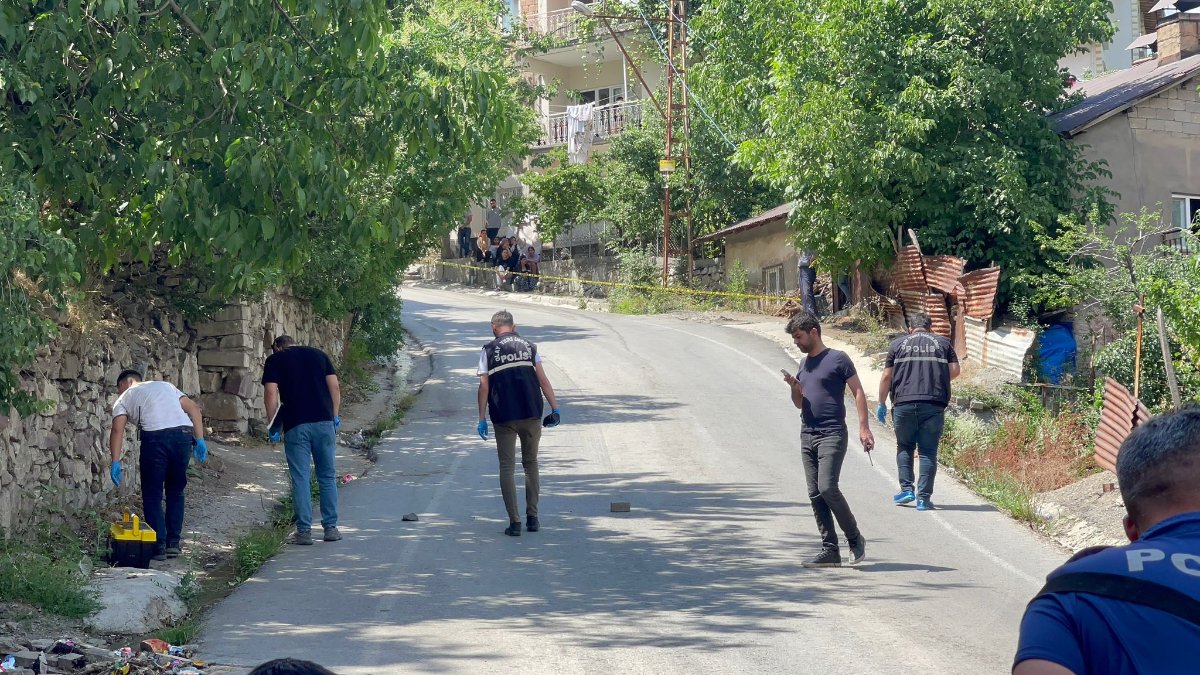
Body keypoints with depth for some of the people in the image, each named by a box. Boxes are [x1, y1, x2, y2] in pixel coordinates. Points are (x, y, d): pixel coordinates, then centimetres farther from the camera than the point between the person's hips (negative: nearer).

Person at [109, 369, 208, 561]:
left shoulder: (124, 399, 20)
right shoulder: (166, 386, 31)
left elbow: (118, 430, 3)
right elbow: (193, 408, 19)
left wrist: (115, 462, -1)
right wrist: (199, 440, 15)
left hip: (155, 437, -4)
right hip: (184, 435, 4)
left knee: (152, 495, 8)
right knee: (176, 491, 18)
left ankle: (158, 545, 2)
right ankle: (174, 543, 17)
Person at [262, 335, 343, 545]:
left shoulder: (274, 360, 7)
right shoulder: (318, 354, 16)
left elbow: (272, 394, -3)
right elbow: (335, 387, 8)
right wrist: (335, 416, 14)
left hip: (295, 425, -3)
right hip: (324, 422, 3)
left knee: (300, 479, 1)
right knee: (328, 476, 11)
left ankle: (304, 531, 0)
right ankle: (331, 528, 13)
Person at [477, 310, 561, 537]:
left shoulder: (488, 350, 2)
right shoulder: (528, 346, 8)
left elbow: (484, 387, -3)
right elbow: (543, 380, 3)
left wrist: (482, 419, 0)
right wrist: (555, 409, 6)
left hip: (504, 417, -2)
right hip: (532, 415, 2)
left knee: (507, 467, 3)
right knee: (531, 463, 16)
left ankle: (514, 522, -4)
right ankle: (532, 518, 15)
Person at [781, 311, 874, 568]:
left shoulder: (838, 359, -4)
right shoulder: (804, 363, 18)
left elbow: (858, 392, -6)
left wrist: (863, 427, -15)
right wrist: (794, 388, 2)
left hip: (832, 434, -8)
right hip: (807, 436, 8)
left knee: (827, 487, -19)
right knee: (815, 495, 3)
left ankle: (855, 538, -2)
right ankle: (830, 550, 6)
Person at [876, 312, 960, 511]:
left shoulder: (898, 344, 10)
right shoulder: (943, 343, 11)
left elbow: (886, 377, 8)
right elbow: (954, 371, 5)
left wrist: (882, 403, 17)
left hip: (904, 403, 0)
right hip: (934, 405, 0)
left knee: (904, 447, 16)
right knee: (928, 451, 4)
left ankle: (906, 489, 6)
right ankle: (923, 497, -1)